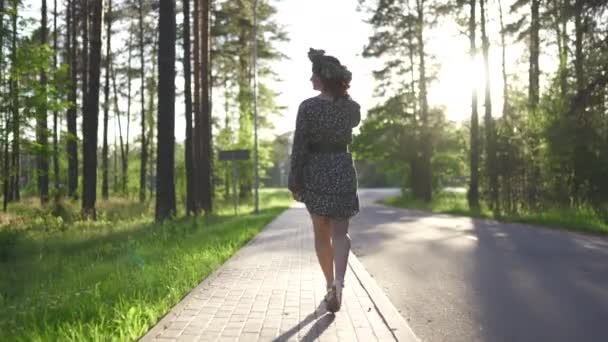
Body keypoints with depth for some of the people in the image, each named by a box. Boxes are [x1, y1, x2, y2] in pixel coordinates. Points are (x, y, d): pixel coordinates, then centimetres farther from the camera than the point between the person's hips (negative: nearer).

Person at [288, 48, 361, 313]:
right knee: (340, 232, 6)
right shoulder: (352, 107, -1)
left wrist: (294, 182, -2)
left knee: (321, 232, 14)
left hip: (315, 173, -2)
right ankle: (339, 279, -18)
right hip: (343, 172, 2)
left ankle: (331, 283, 23)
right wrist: (342, 92, 16)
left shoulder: (308, 107, -11)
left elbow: (299, 147, -10)